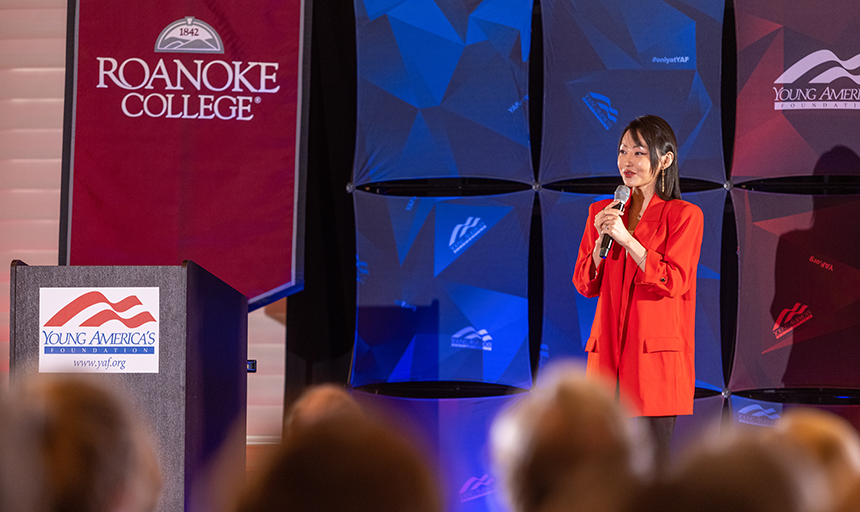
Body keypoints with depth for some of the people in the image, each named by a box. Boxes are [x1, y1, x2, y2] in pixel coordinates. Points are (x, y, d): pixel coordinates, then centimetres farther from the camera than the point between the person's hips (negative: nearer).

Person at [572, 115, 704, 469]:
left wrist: (626, 238, -14)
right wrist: (601, 241, -6)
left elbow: (673, 282, -10)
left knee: (651, 462, -7)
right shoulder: (602, 212, 14)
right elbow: (585, 284, 11)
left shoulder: (684, 215, 0)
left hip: (655, 357, -5)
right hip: (609, 353, 5)